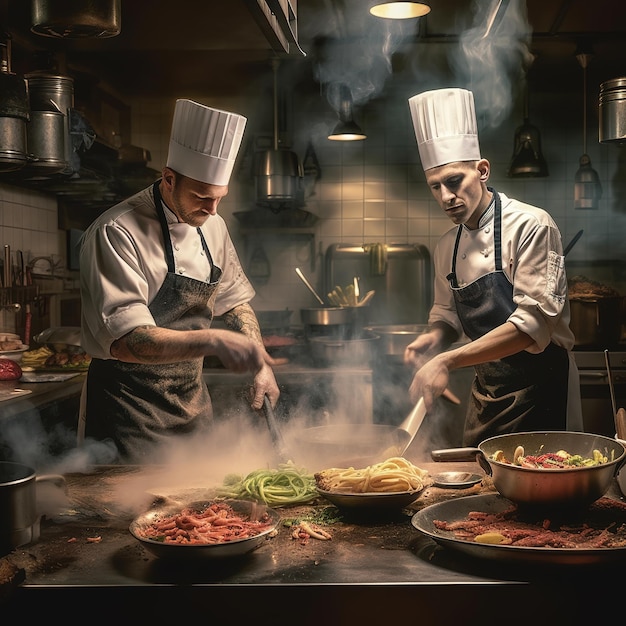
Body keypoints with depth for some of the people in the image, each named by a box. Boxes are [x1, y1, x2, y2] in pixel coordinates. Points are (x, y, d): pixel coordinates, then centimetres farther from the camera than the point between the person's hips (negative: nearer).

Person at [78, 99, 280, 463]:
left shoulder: (213, 227, 4)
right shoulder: (116, 234, -19)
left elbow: (234, 300, 17)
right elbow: (126, 341, -28)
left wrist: (261, 363, 3)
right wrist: (212, 341, -39)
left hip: (193, 402, 7)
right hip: (132, 413, -7)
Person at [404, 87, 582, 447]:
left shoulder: (531, 226, -16)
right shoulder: (447, 246, 6)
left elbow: (535, 321, -24)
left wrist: (448, 361, -30)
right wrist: (435, 337, -6)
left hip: (539, 389, -6)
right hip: (486, 390, 7)